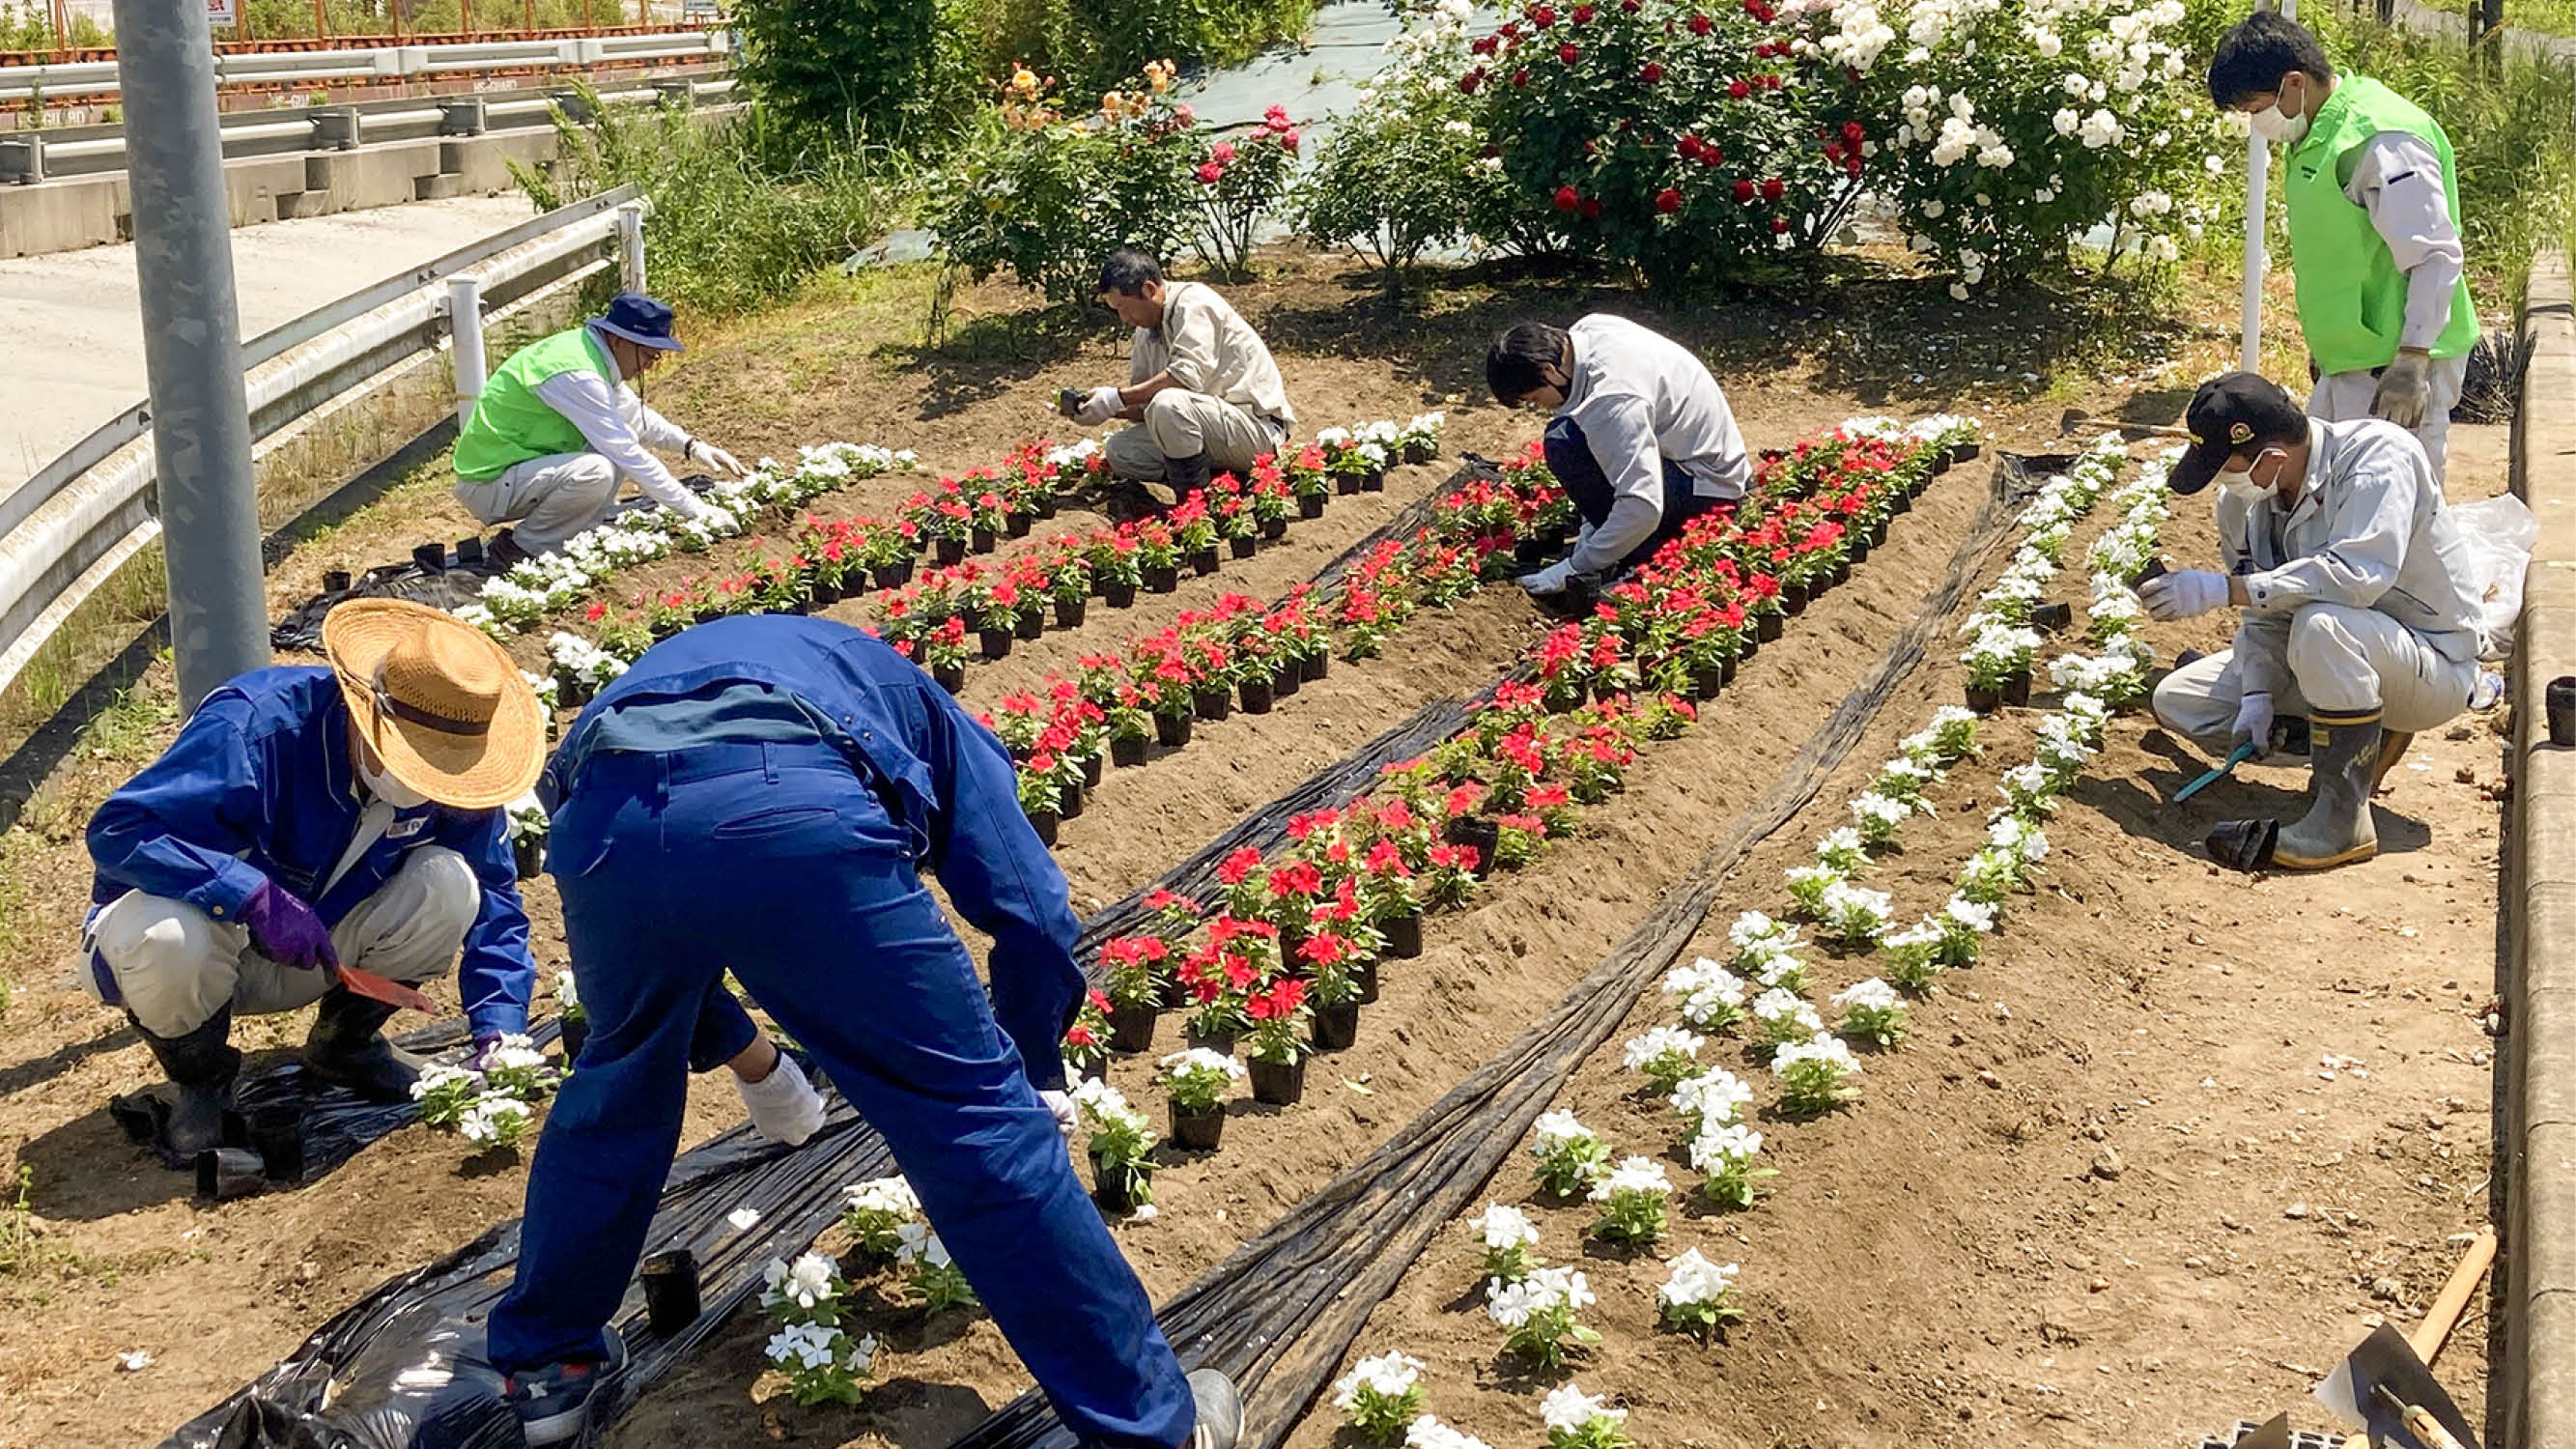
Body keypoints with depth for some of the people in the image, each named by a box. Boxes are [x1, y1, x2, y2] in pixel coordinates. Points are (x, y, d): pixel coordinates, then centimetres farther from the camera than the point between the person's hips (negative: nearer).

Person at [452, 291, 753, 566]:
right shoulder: (576, 375, -25)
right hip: (488, 485, -10)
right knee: (596, 472, -31)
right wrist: (696, 511, -20)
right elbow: (628, 455, -25)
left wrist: (691, 446, 6)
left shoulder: (587, 350, 4)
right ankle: (523, 547, -12)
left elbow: (636, 416, 20)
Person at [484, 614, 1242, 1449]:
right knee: (979, 1124, 10)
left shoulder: (668, 667, 48)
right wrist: (1038, 1076, 40)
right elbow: (1032, 915, 23)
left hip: (600, 816, 4)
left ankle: (543, 1364, 49)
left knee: (618, 1089, 34)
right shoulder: (919, 709, 37)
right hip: (795, 811, -4)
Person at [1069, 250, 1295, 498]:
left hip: (1257, 428, -9)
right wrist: (1106, 405, -9)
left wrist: (1116, 398, -23)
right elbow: (1145, 405, 11)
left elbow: (1186, 377, -27)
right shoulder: (1146, 331, 12)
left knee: (1167, 403, -33)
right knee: (1119, 450, -3)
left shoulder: (1194, 303, -14)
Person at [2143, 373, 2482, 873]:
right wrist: (2258, 696, -13)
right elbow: (2262, 612, 4)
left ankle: (2343, 821, -27)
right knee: (2176, 701, -1)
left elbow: (2361, 574, -39)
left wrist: (2222, 588, -37)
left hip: (2435, 667, -8)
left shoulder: (2379, 454, -25)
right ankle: (2360, 742, 5)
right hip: (2336, 655, 8)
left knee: (2321, 622, -39)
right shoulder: (2244, 499, -5)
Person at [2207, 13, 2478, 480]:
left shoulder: (2382, 142, -19)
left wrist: (2411, 365, -24)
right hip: (2349, 364, 10)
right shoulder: (2317, 138, 12)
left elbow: (2437, 257, -21)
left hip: (2396, 367, -10)